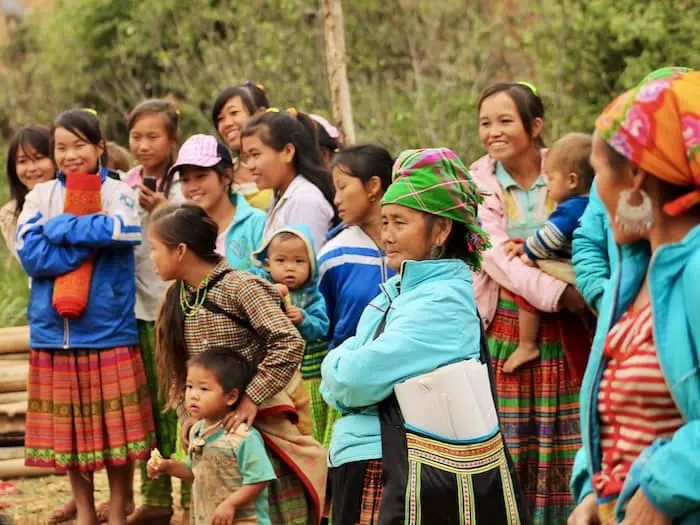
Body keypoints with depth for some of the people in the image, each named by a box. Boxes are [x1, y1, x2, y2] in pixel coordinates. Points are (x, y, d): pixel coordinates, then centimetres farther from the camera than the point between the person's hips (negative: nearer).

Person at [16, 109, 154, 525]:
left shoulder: (118, 192, 0)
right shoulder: (41, 195, 7)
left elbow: (125, 229, -20)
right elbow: (29, 252, -5)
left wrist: (59, 227, -12)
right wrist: (90, 239, -12)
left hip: (108, 330, -2)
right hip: (54, 332, 3)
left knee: (116, 426, 0)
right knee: (69, 429, 9)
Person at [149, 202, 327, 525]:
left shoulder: (239, 287, -15)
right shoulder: (178, 298, 6)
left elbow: (289, 344, -22)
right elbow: (178, 366, 12)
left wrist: (251, 401, -23)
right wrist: (188, 414, 0)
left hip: (263, 419, -7)